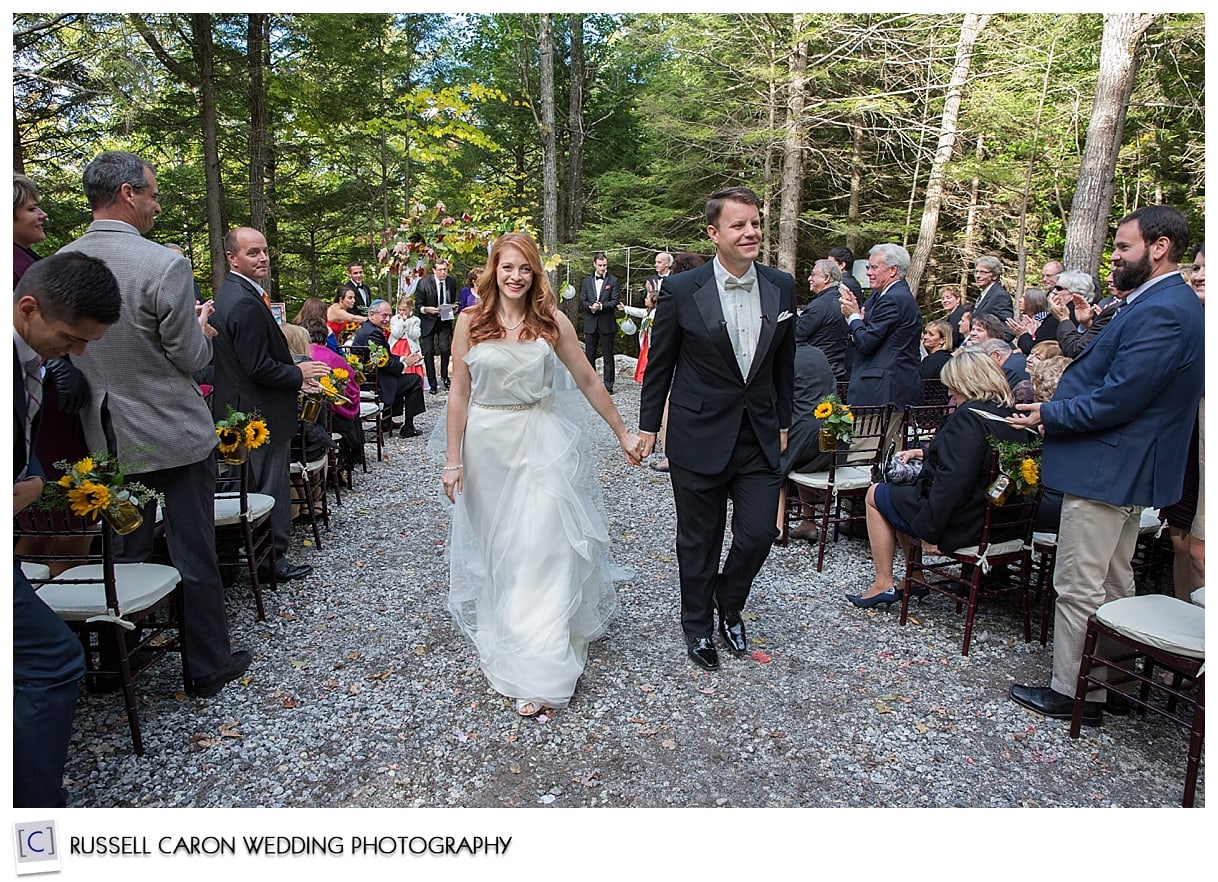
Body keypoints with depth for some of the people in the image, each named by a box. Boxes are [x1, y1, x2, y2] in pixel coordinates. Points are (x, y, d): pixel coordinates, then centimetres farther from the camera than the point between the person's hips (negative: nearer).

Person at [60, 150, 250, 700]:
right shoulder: (164, 265, -19)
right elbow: (191, 357, -15)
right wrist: (200, 324, 6)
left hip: (106, 437, 6)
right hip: (173, 433, -5)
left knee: (122, 553, 19)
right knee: (194, 554, 6)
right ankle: (210, 667, 19)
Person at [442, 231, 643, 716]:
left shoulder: (553, 321, -2)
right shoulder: (470, 321, -1)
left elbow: (589, 381, 4)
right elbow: (458, 394, 1)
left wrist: (623, 432, 6)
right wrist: (453, 461, -1)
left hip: (542, 444, -1)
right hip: (487, 445, 1)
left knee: (543, 549, -3)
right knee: (495, 547, 13)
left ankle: (538, 673, 4)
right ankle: (499, 635, 36)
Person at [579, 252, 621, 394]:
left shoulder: (613, 280, 2)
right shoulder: (587, 280, 11)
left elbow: (615, 301, -5)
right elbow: (582, 300, 6)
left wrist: (601, 306, -18)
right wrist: (591, 306, -14)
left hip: (607, 324, -3)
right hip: (590, 324, 3)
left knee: (608, 356, 0)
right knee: (590, 355, 8)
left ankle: (608, 386, 5)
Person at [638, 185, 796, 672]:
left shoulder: (781, 287, 1)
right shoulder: (681, 290, -10)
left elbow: (784, 363, 11)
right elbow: (660, 364, -1)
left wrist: (783, 422, 14)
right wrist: (648, 426, 2)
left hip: (760, 438, 3)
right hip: (700, 438, -3)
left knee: (759, 533, 5)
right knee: (699, 542, 11)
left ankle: (729, 605, 36)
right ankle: (698, 626, 34)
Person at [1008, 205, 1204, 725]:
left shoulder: (1161, 312, -21)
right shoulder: (1166, 303, 13)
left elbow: (1114, 401, -25)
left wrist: (1047, 415, -12)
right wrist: (1056, 406, 5)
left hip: (1107, 467, -11)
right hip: (1127, 466, 11)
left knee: (1078, 588, 0)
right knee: (1113, 583, 19)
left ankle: (1073, 694, 13)